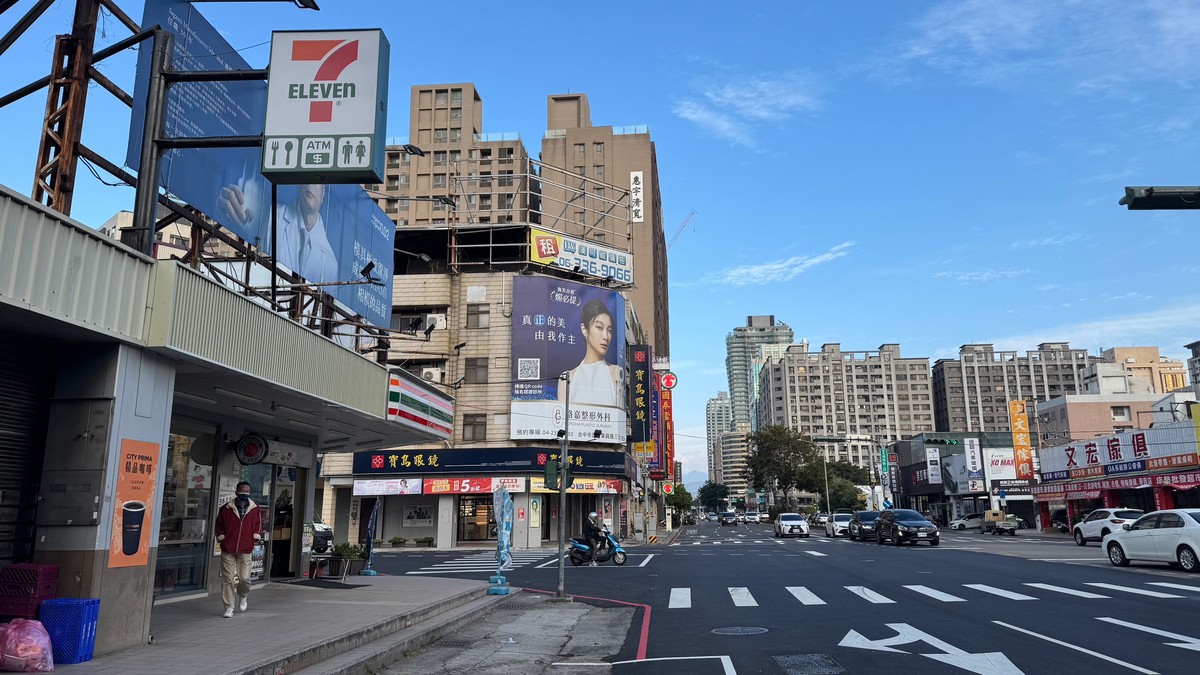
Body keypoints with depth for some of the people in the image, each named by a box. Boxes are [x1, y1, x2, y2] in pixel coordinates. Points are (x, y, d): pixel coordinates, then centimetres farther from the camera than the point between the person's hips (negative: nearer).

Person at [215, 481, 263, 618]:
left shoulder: (255, 509, 4)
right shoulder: (226, 508, 1)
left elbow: (258, 525, 14)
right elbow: (219, 524, 11)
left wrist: (255, 538, 4)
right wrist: (222, 539, 4)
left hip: (245, 550, 0)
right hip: (228, 550, 0)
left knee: (244, 578, -3)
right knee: (227, 579, 0)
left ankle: (243, 596, 29)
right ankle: (229, 608, 10)